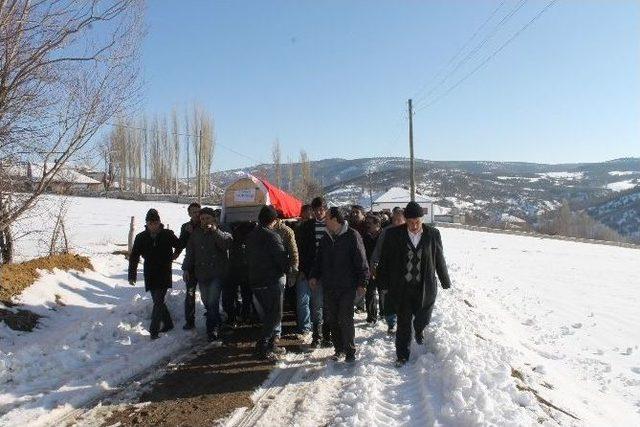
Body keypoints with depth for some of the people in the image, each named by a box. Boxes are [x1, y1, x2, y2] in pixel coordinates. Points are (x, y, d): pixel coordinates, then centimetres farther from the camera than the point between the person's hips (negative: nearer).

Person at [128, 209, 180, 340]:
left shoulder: (168, 235, -5)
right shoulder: (141, 237, 1)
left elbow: (180, 246, 15)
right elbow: (134, 257, 5)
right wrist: (132, 275, 3)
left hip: (164, 275, -3)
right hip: (150, 275, 3)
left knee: (158, 301, -9)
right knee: (158, 301, 11)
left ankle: (154, 330, -5)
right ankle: (168, 324, 27)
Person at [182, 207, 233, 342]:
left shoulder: (220, 232, -4)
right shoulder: (196, 234, 10)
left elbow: (227, 243, -26)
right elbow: (190, 253, 15)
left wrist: (214, 230, -28)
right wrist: (186, 268, 10)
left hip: (217, 274, -5)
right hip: (201, 274, 5)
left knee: (212, 303, -9)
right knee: (206, 303, 13)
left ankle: (212, 329, 2)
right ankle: (215, 324, 29)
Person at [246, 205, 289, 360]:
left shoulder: (251, 236, 9)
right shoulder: (271, 236, -16)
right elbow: (283, 259, -17)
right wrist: (282, 271, 2)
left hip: (255, 281, 8)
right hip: (272, 281, -8)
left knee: (267, 315, 17)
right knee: (275, 316, 1)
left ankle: (271, 345, 21)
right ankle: (263, 346, -2)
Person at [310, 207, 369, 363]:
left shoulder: (352, 236, -8)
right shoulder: (326, 238, 11)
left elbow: (361, 261, -9)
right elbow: (319, 259, 20)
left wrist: (362, 282, -11)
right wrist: (314, 276, 8)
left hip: (347, 287, -6)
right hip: (329, 287, 6)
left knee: (345, 320, -5)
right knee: (332, 320, 10)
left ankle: (350, 351, 10)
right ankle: (339, 349, 24)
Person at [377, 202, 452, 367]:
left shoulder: (433, 234, -5)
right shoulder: (393, 234, -7)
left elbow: (440, 261, 4)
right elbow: (385, 261, 1)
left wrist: (446, 284, 11)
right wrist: (383, 283, 2)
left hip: (425, 288, 1)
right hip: (402, 288, 0)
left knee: (422, 320, 10)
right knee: (403, 324, 8)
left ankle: (419, 329, 47)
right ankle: (402, 356, 27)